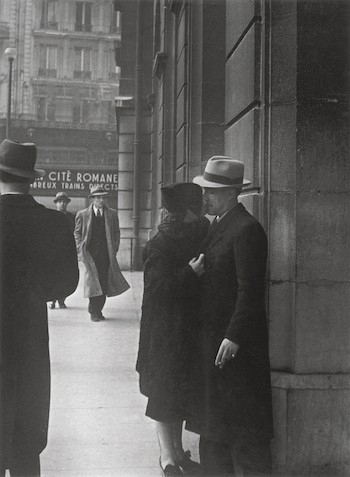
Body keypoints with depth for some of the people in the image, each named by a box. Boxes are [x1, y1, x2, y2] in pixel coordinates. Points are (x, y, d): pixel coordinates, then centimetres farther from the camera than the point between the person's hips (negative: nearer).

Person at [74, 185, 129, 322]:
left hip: (106, 254, 2)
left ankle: (98, 310, 14)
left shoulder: (112, 214, 9)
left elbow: (116, 233, 14)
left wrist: (114, 249, 5)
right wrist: (80, 249, -1)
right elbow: (77, 233, 10)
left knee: (104, 283, 2)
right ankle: (93, 312, 0)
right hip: (90, 253, -2)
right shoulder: (82, 214, 5)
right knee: (93, 281, -9)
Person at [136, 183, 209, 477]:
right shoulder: (160, 245, -13)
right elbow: (161, 288, -20)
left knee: (179, 394, 16)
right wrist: (191, 272, -28)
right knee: (166, 394, 4)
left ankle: (177, 452, 29)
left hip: (189, 329, 6)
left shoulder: (202, 236, 5)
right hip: (167, 331, -6)